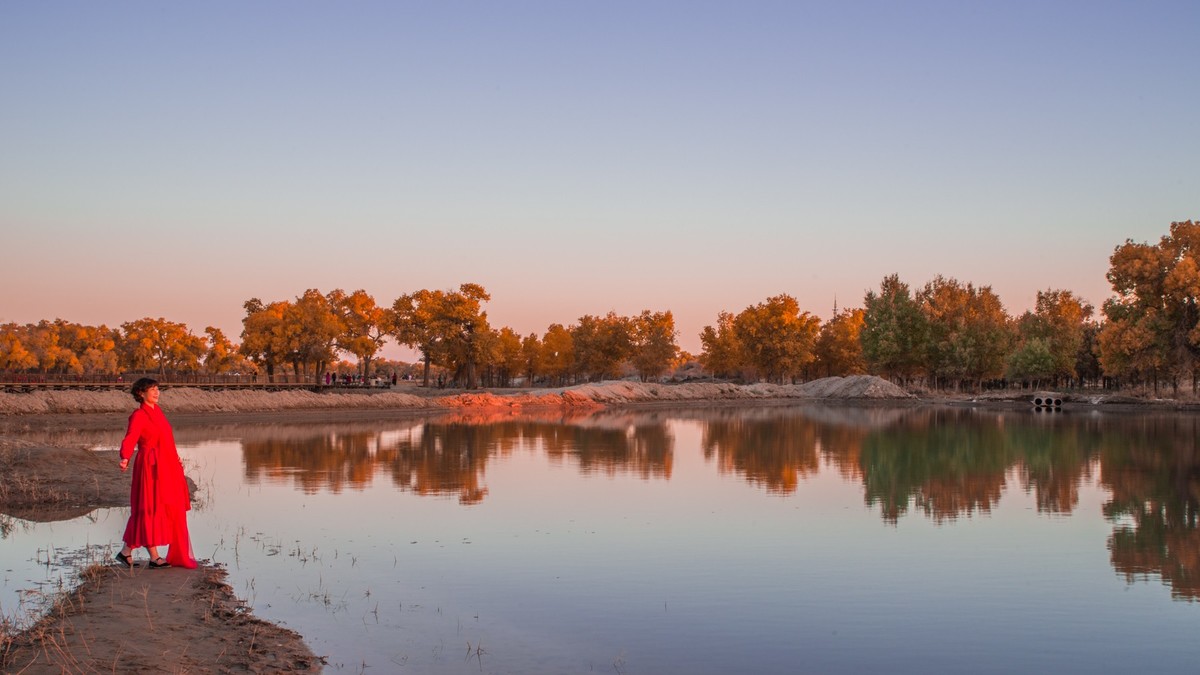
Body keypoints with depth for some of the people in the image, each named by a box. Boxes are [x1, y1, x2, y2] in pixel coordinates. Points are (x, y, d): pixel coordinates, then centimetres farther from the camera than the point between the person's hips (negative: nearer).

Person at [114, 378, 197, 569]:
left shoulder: (156, 410, 13)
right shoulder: (139, 416, -12)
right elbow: (129, 439, -24)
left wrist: (176, 458, 34)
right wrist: (125, 459, -42)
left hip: (165, 467, 9)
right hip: (151, 467, -9)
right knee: (151, 510, -4)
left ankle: (126, 551, 16)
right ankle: (154, 557, 1)